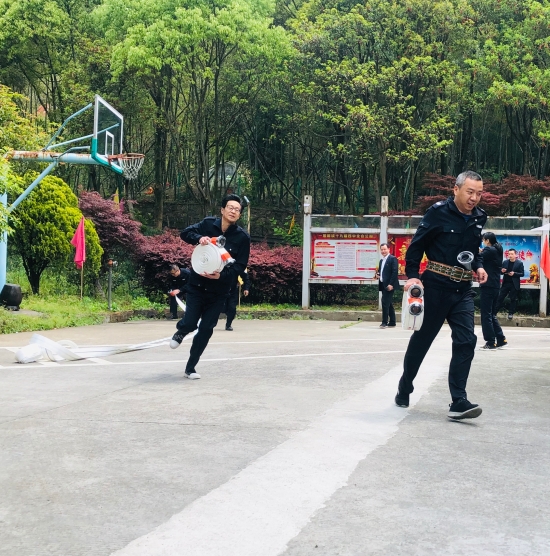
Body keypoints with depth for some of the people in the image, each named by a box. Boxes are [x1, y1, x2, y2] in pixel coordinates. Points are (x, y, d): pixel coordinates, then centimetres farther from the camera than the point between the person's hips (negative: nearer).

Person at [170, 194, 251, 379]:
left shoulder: (242, 237, -7)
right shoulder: (208, 224, -5)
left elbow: (240, 265, -8)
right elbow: (185, 233, -4)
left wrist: (221, 275, -25)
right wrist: (199, 238, -25)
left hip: (218, 291, 1)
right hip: (197, 285, 0)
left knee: (206, 330, 2)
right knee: (190, 323, -10)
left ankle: (190, 368, 18)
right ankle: (180, 333, 29)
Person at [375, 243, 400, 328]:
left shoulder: (393, 259, -8)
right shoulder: (381, 260, 18)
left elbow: (394, 272, -15)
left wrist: (391, 284, -21)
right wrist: (378, 274, 6)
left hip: (389, 285, -9)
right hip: (383, 285, 9)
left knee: (385, 302, -14)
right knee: (389, 304, 11)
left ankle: (384, 322, -13)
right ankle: (392, 322, 15)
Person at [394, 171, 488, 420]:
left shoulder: (479, 217, 7)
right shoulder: (439, 212, -10)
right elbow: (417, 245, -7)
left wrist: (478, 266, 1)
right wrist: (412, 275, -15)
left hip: (463, 290, 5)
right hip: (436, 287, -4)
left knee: (466, 341, -9)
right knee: (421, 340, 7)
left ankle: (458, 402, -8)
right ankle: (404, 390, 27)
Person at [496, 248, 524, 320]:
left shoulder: (519, 263, -3)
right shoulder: (505, 262, 8)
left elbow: (522, 273, -5)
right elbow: (501, 272, 12)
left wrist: (514, 273, -20)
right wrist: (502, 271, -11)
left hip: (514, 284, -3)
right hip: (505, 283, 3)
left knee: (513, 299, 4)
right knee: (500, 298, 2)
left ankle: (511, 313, 12)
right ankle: (494, 312, 4)